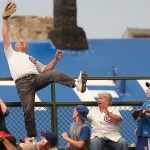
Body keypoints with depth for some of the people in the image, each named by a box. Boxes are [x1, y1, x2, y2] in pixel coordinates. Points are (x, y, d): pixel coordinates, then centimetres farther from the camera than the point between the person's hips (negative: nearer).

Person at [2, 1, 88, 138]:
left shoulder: (31, 59, 40)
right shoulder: (11, 53, 30)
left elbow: (46, 69, 33)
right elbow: (6, 37, 19)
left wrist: (56, 59, 19)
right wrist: (6, 19, 11)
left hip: (37, 78, 2)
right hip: (23, 83, -2)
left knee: (54, 73, -28)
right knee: (28, 111, -14)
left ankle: (77, 83, -50)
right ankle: (32, 137, -4)